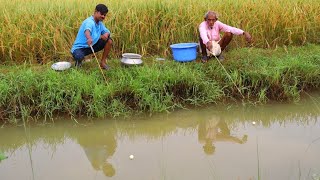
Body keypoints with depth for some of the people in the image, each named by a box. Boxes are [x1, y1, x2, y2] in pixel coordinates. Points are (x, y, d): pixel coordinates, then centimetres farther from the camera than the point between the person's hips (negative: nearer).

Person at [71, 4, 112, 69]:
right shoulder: (89, 22, -23)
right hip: (79, 47, -8)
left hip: (92, 46, 8)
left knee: (109, 40, -5)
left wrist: (106, 34, -16)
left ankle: (103, 62, 3)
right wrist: (89, 38, -69)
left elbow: (107, 31, 11)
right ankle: (79, 60, 1)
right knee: (79, 57, -39)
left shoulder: (100, 23, 4)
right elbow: (87, 30, -45)